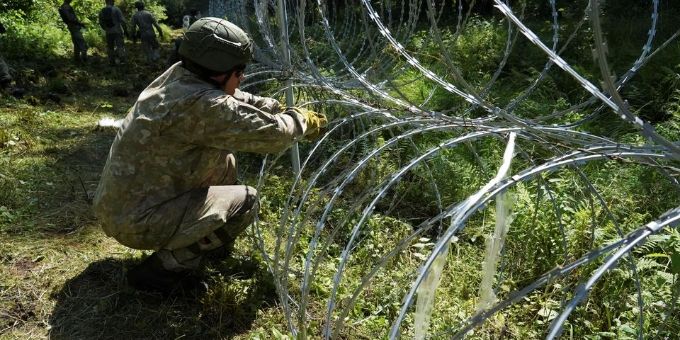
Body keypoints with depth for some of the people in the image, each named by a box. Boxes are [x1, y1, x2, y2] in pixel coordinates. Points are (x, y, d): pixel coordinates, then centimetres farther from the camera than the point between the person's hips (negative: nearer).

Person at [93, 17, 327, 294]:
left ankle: (214, 237, 28)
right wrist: (302, 120, -1)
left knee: (224, 160, 14)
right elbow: (272, 134, -21)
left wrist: (285, 111, 9)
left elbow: (237, 101, 13)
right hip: (135, 220, -9)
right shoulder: (202, 105, -28)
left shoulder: (178, 76, -2)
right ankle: (164, 268, -2)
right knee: (246, 201, -7)